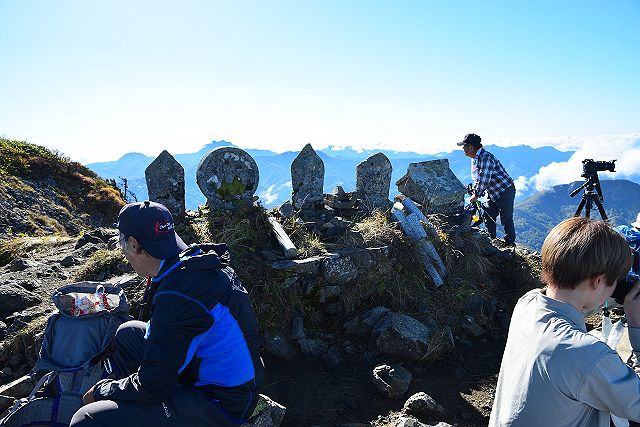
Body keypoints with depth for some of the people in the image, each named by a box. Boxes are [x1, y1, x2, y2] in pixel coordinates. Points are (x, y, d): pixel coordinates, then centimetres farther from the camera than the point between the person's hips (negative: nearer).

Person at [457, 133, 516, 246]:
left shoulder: (485, 157, -24)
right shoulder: (475, 159, 7)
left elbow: (484, 180, -26)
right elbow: (477, 180, 14)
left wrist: (476, 195, -17)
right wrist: (474, 194, 3)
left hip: (505, 191, -10)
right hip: (493, 193, 10)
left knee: (506, 219, -5)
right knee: (489, 218, 12)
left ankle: (510, 244, 5)